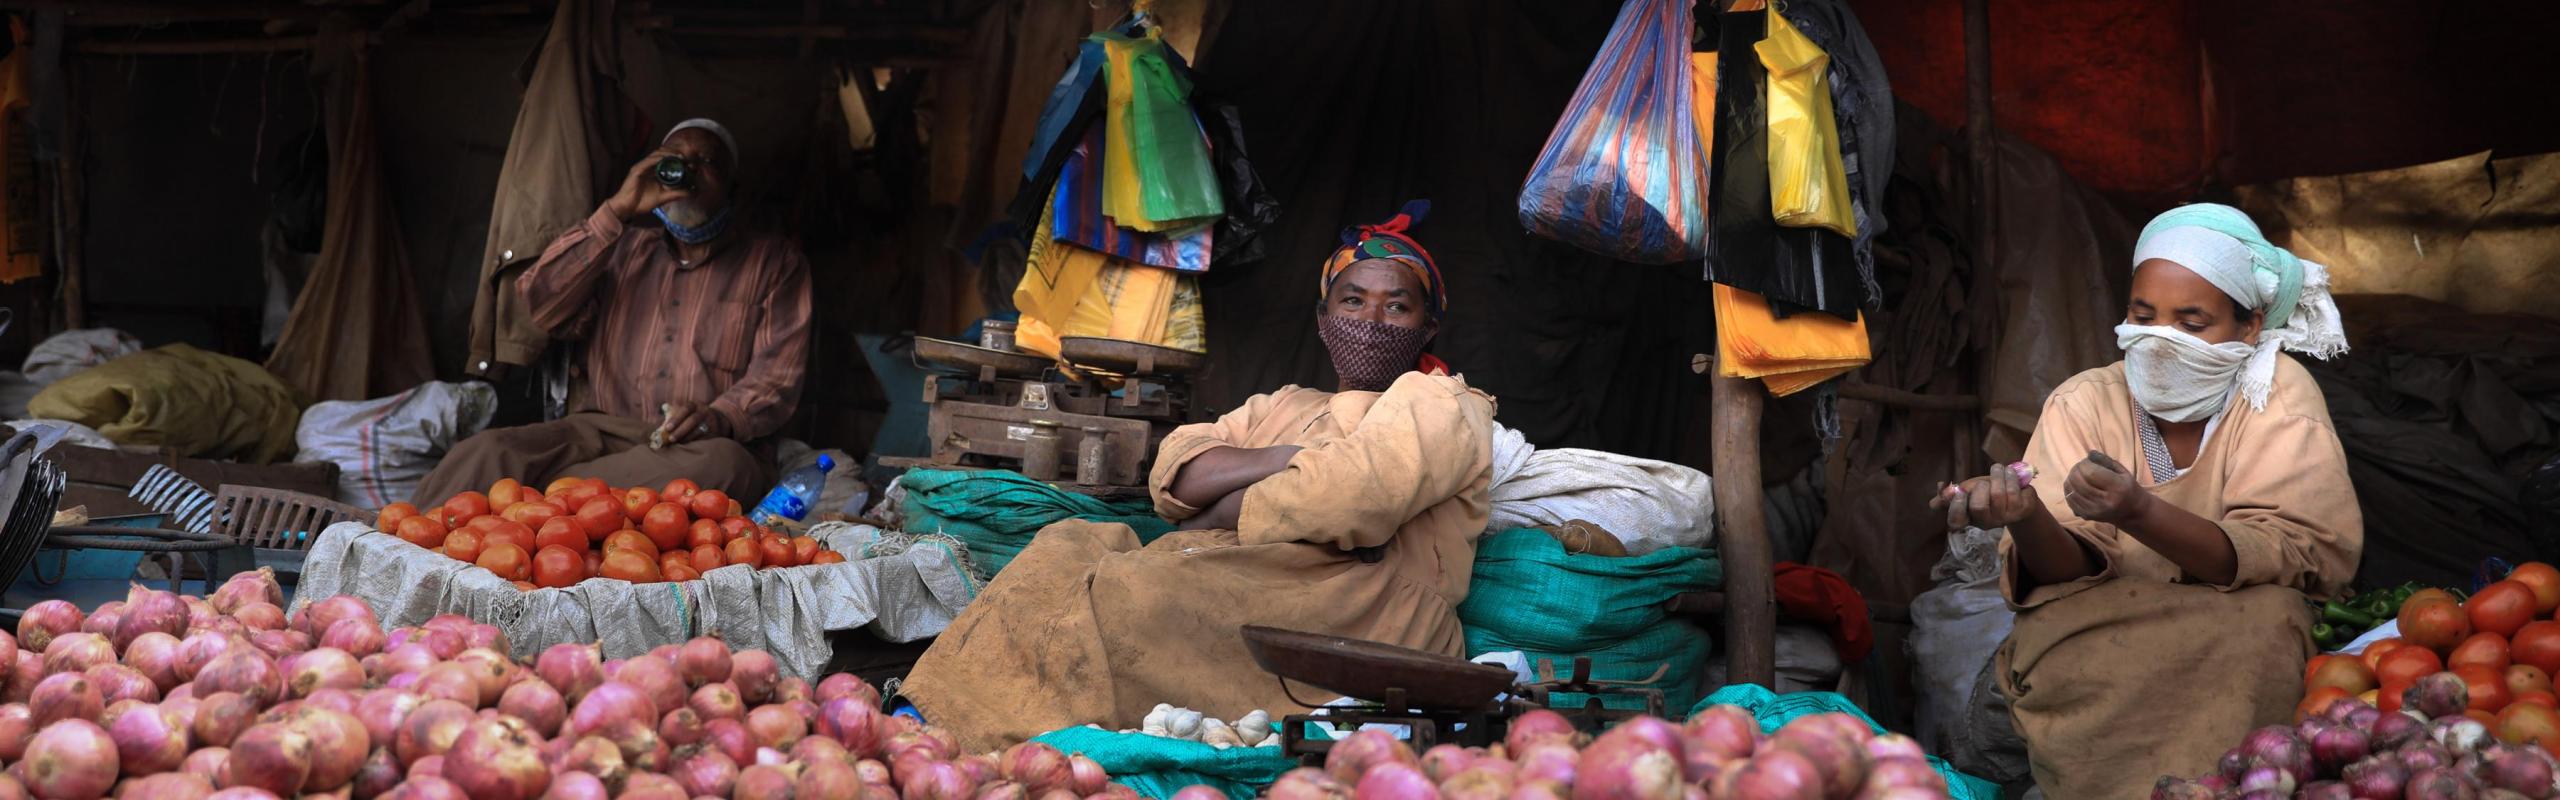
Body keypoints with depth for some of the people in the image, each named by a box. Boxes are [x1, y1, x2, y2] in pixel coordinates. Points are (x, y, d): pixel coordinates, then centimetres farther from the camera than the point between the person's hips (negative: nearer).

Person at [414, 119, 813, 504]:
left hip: (700, 444, -2)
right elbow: (541, 305, 5)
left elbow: (777, 376, 3)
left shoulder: (774, 261, 16)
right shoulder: (624, 250, 23)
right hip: (602, 432, 2)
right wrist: (616, 212, -2)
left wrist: (719, 418, -20)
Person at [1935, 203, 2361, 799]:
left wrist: (2138, 513, -37)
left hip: (2235, 651, -1)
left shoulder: (2280, 396, -5)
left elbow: (2284, 554, -21)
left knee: (2270, 613, -31)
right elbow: (2072, 567, -11)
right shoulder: (2084, 403, -1)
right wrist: (2026, 519, -35)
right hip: (2094, 644, 1)